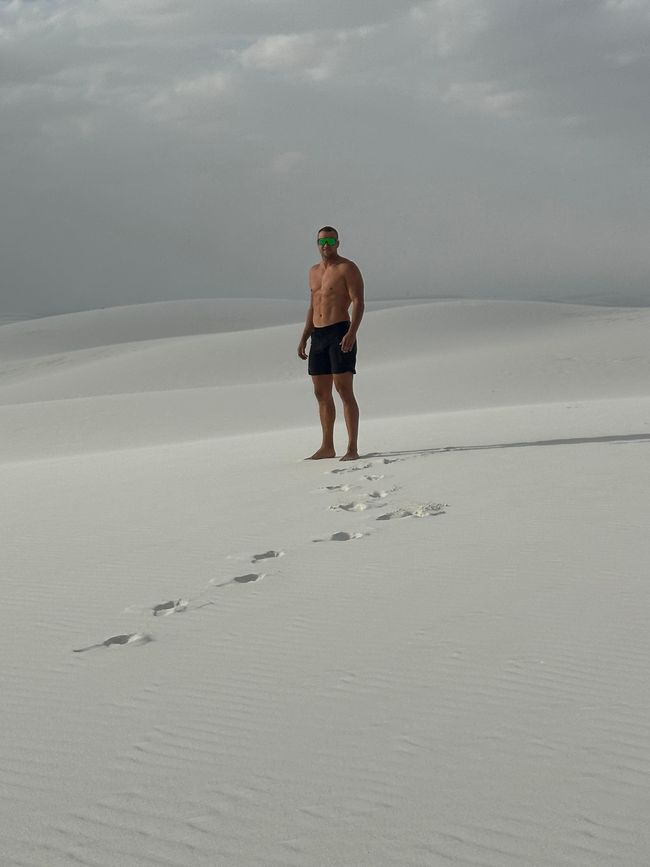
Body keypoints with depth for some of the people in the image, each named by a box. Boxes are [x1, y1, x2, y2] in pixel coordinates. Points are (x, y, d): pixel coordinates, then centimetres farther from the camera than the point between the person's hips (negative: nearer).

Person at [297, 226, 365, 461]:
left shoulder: (347, 268, -4)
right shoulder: (314, 271, 19)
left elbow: (358, 302, -12)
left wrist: (352, 333, -25)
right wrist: (304, 338, 17)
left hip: (340, 332, -8)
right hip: (318, 336, 8)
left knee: (344, 390, -11)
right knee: (321, 393, 9)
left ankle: (352, 448, -11)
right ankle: (327, 447, 16)